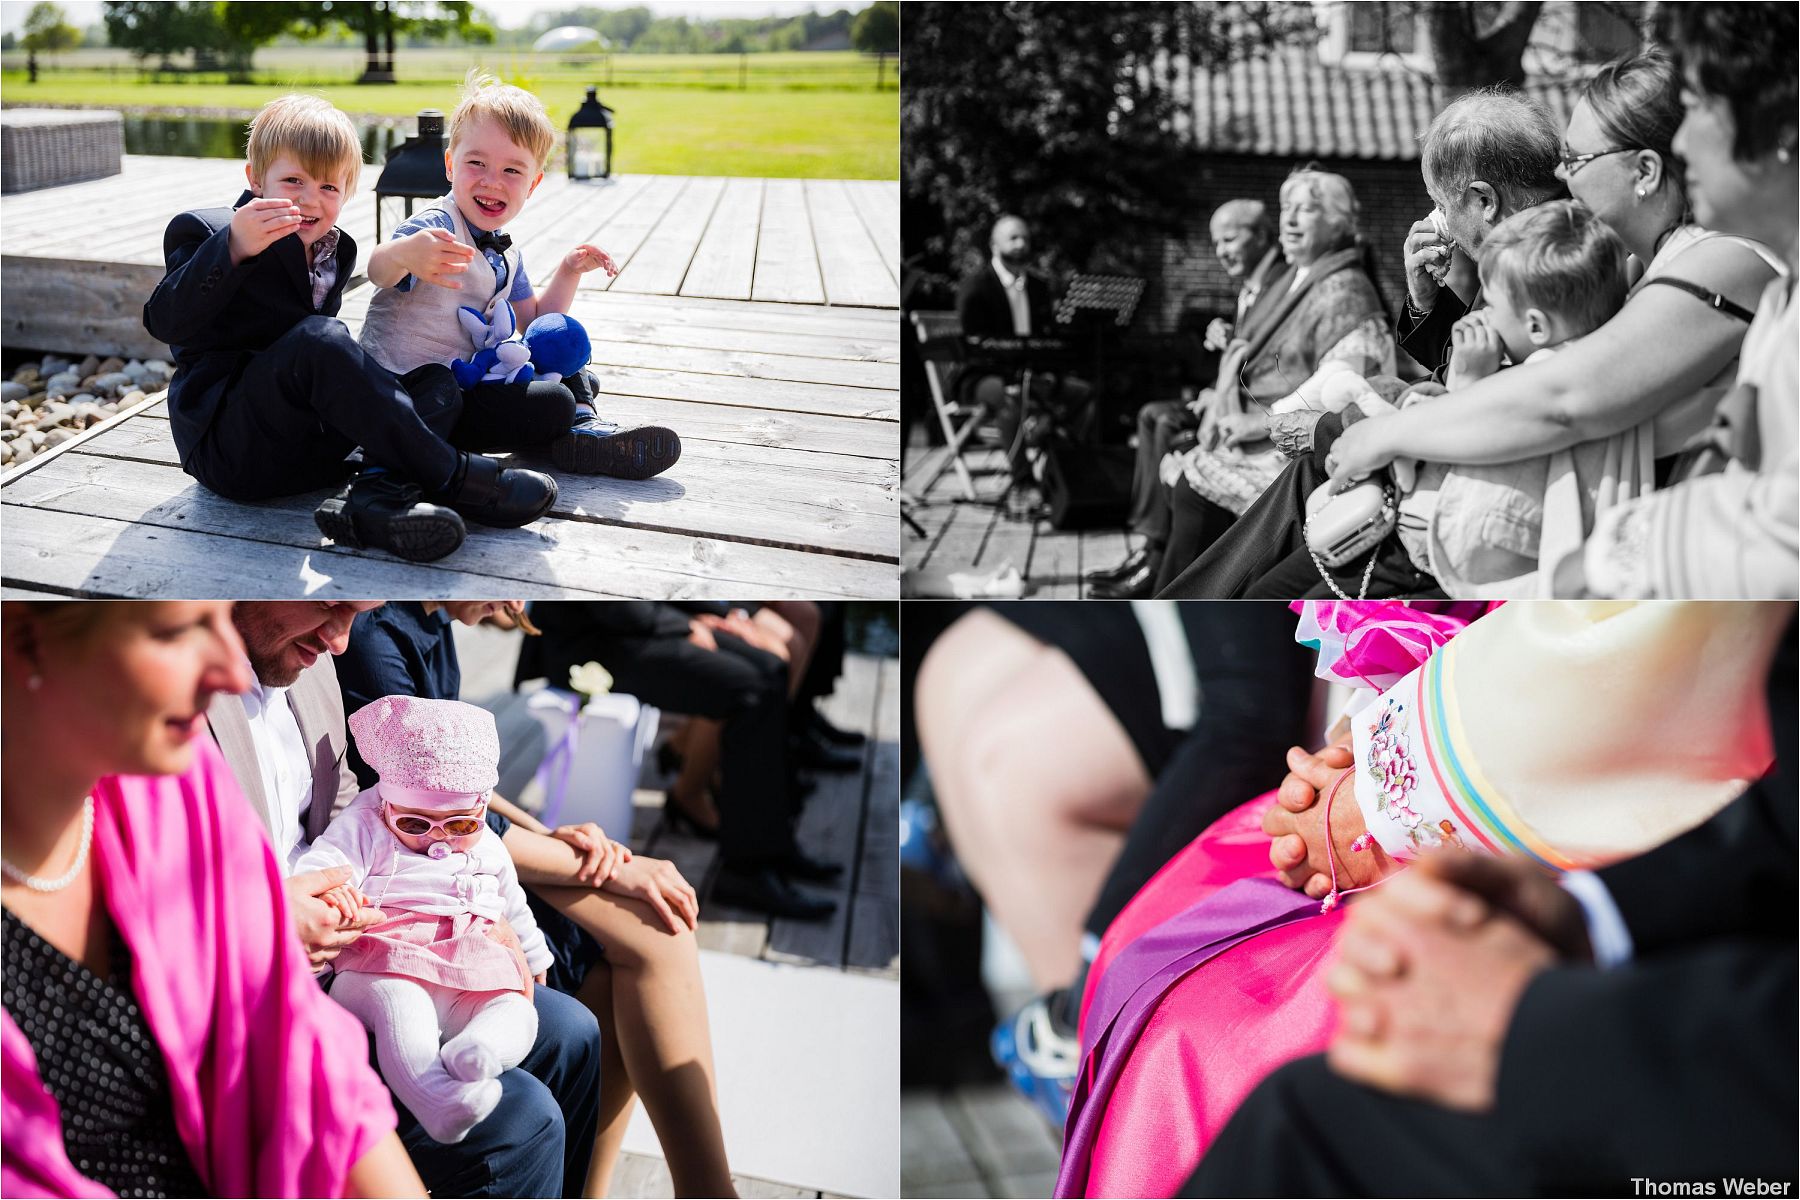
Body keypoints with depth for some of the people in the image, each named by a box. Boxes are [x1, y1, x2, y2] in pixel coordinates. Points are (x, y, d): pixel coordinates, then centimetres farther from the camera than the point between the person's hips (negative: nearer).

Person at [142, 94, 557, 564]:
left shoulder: (335, 251, 17)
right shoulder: (205, 231, -2)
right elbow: (165, 322, -20)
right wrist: (233, 248, -32)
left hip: (309, 448, 7)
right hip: (225, 445, -7)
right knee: (317, 340, -31)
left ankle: (378, 494, -36)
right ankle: (450, 476, -30)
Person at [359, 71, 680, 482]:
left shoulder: (505, 256, 12)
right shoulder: (437, 227, -16)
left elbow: (533, 323, 22)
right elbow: (379, 273, -36)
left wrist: (568, 271, 9)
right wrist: (402, 253, -59)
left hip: (464, 378, 10)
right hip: (411, 385, -9)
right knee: (554, 404, -24)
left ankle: (584, 429, -3)